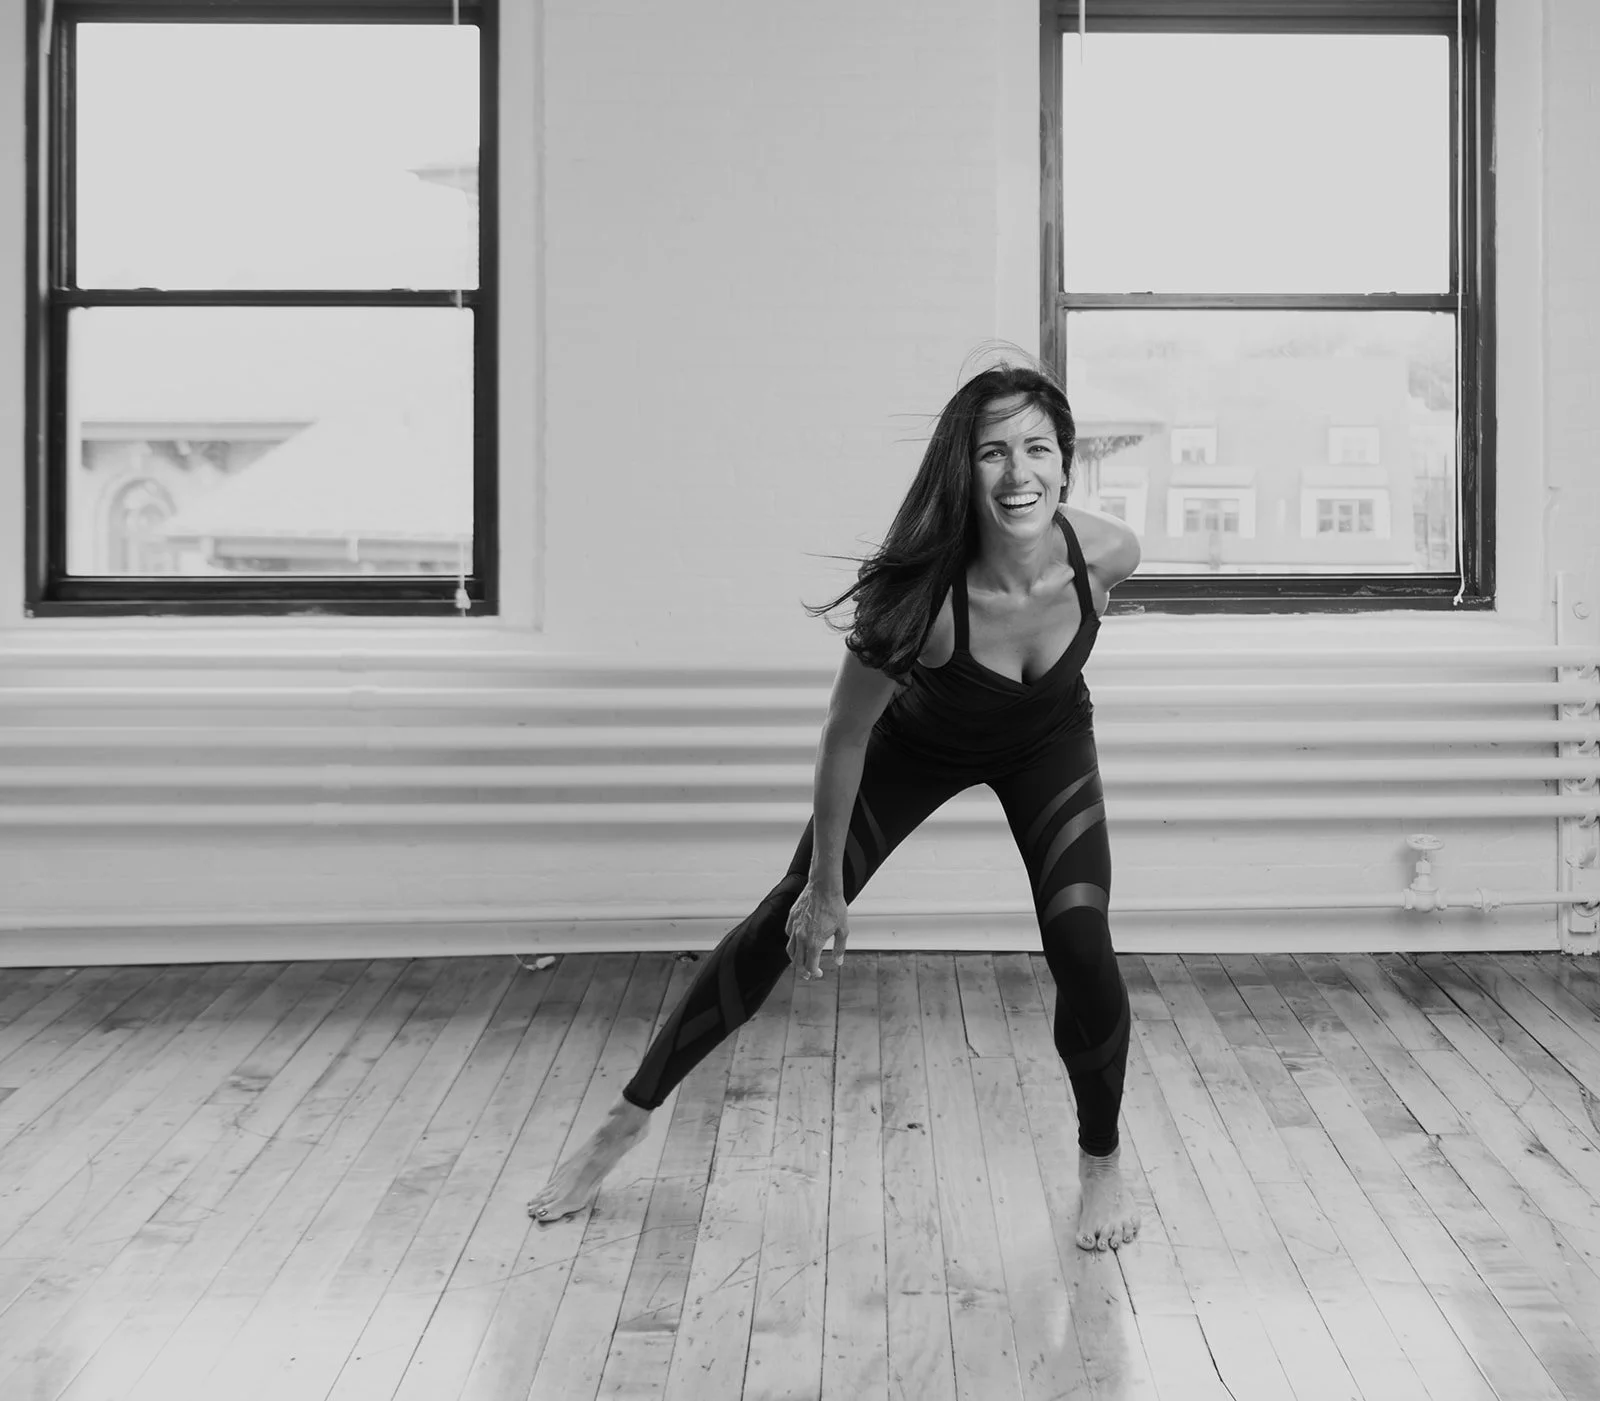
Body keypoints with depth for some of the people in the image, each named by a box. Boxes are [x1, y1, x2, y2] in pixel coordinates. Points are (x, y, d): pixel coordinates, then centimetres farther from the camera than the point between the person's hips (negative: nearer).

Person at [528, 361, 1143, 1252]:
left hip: (1048, 744, 2)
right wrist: (825, 885, -17)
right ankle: (630, 1120, 13)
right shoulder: (926, 590, -40)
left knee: (1083, 952, -13)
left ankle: (1102, 1162, 15)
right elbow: (846, 738, -26)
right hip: (921, 742, -1)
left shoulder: (1108, 555, -33)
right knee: (789, 924, -1)